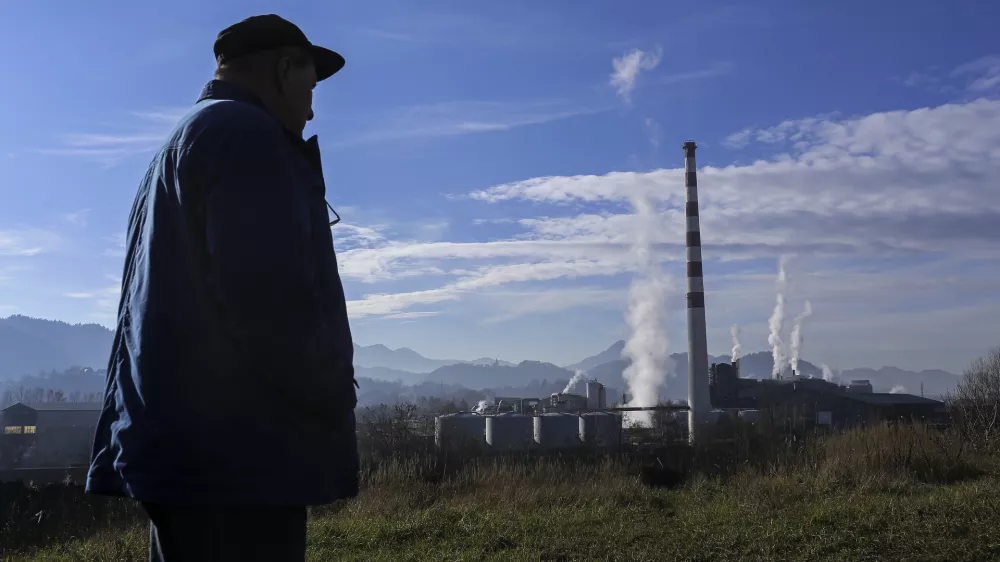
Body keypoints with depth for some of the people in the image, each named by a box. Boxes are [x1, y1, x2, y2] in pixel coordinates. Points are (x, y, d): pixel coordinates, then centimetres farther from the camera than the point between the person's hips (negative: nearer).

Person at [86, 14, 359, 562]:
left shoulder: (181, 142, 23)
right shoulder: (244, 132, -9)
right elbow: (267, 301, -21)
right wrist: (337, 397, -5)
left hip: (181, 447, 10)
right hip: (234, 457, -10)